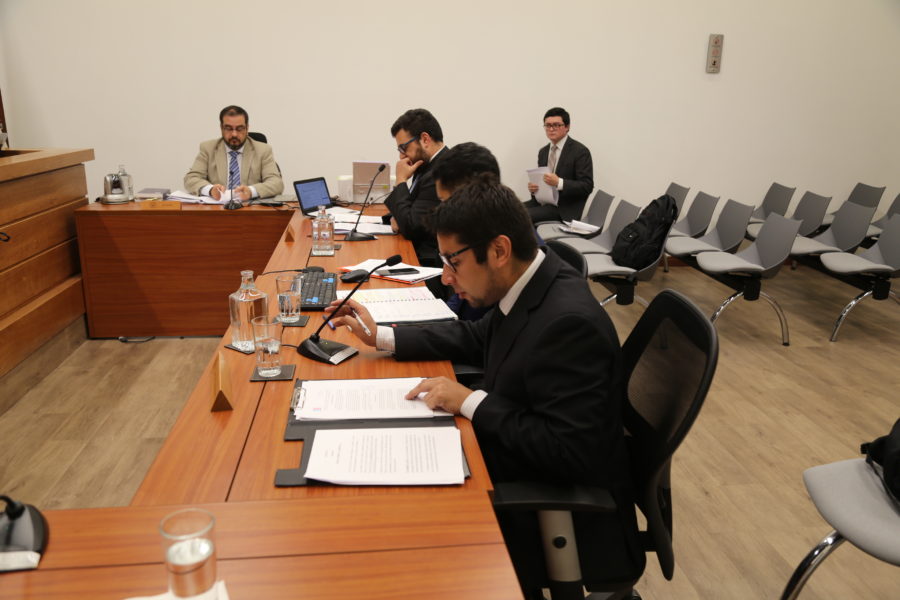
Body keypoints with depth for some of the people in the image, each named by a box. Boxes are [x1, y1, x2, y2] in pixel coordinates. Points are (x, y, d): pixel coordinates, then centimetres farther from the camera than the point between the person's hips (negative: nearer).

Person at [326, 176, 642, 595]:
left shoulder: (569, 322, -30)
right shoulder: (528, 286, -4)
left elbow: (570, 453, -30)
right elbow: (478, 338, 14)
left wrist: (470, 402, -23)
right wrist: (381, 337, 8)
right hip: (519, 473, 8)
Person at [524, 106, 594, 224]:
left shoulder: (580, 151, -6)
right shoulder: (543, 152, 15)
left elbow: (587, 186, -12)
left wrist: (559, 183, -25)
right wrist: (533, 188, -4)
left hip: (565, 209, -6)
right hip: (544, 200, 6)